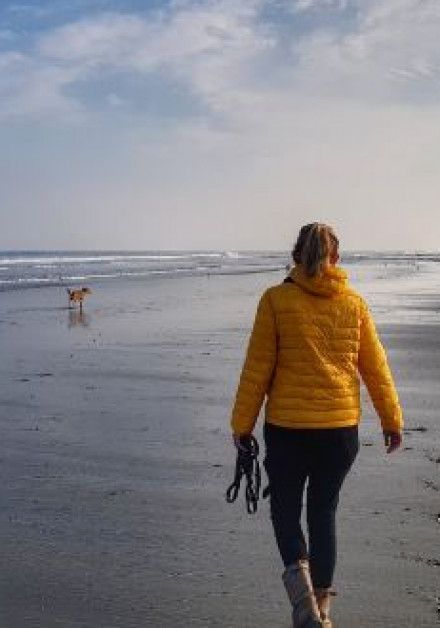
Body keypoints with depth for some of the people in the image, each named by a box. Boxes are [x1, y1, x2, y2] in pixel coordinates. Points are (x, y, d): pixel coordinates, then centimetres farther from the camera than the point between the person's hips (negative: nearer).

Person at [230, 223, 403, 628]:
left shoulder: (276, 300, -7)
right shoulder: (353, 303, 1)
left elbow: (257, 368, -6)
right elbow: (375, 367, 5)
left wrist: (242, 424, 3)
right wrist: (392, 420, 15)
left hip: (287, 427, -2)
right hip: (342, 427, 3)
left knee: (285, 507, 16)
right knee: (324, 511, 17)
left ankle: (298, 572, -10)